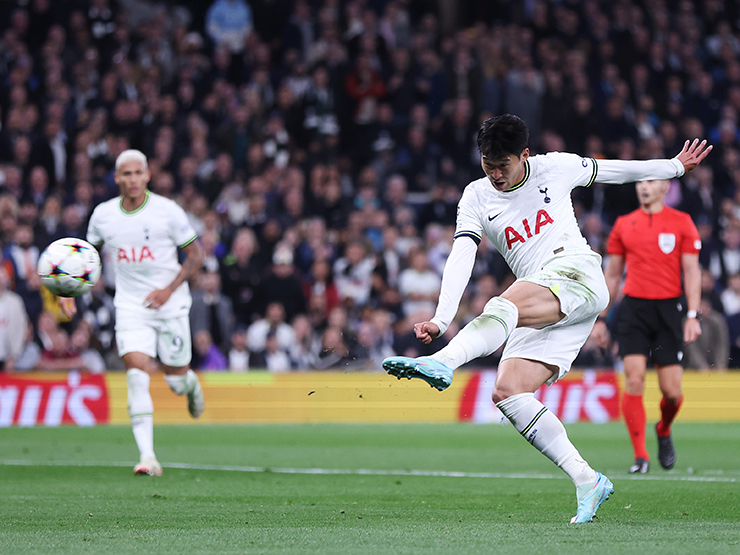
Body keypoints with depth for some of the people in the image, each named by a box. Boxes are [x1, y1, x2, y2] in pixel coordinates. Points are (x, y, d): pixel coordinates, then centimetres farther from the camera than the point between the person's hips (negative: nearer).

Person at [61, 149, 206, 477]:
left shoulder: (168, 211, -9)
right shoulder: (103, 214, 0)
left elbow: (196, 254, -2)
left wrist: (169, 289, -13)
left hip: (169, 304, -1)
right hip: (130, 307, 1)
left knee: (176, 381, 5)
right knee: (136, 373, -18)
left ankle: (191, 384, 46)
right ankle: (147, 456, -22)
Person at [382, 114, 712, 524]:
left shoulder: (556, 168, 8)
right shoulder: (476, 198, 10)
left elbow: (611, 170, 25)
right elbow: (460, 258, -3)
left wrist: (675, 166, 36)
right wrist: (441, 320, -17)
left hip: (576, 273, -5)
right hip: (540, 313, 5)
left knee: (504, 306, -34)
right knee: (507, 392, -13)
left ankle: (441, 364, -59)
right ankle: (587, 481, -11)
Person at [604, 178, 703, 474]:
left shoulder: (682, 222, 4)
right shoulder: (623, 224, 9)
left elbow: (692, 272, 2)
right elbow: (612, 274, 16)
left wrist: (693, 316, -7)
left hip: (668, 308, -1)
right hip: (633, 308, 1)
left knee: (672, 390, -3)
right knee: (634, 380, -13)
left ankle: (664, 431, 31)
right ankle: (640, 455, -7)